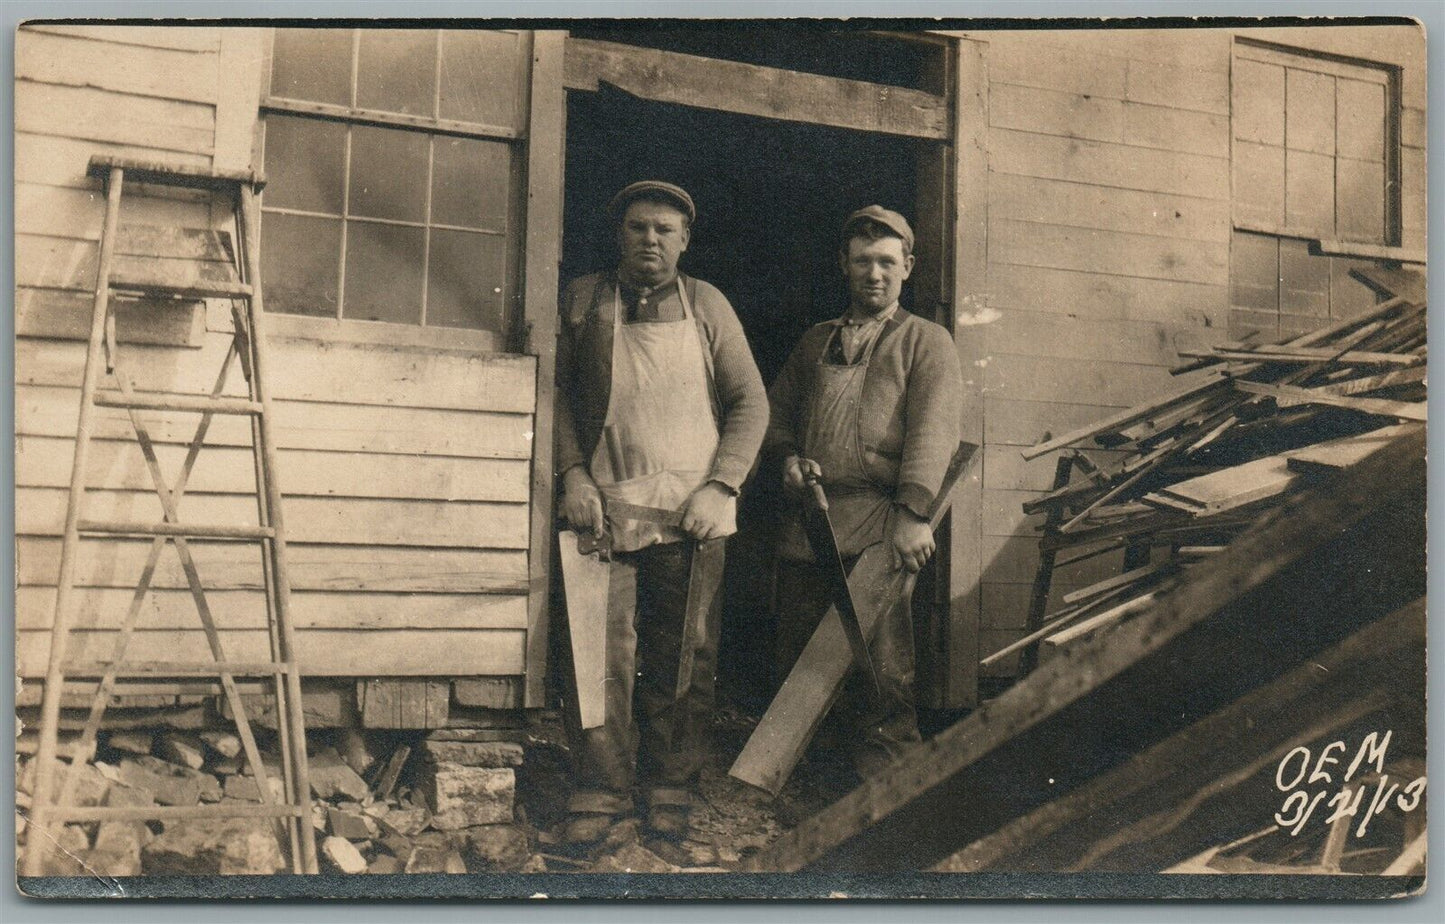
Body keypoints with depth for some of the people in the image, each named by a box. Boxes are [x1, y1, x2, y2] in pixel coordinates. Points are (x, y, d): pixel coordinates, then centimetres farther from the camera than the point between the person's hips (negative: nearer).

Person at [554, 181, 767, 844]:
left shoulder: (706, 305, 8)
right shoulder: (583, 300, 10)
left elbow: (750, 402, 6)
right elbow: (559, 392, 10)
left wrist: (719, 487, -5)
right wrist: (573, 475, -3)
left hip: (690, 514, 0)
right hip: (606, 507, 0)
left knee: (682, 658, 4)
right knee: (606, 653, -2)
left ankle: (671, 788, 16)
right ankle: (602, 790, 8)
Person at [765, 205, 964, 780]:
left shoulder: (927, 341, 9)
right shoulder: (814, 343, 25)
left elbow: (934, 431, -6)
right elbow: (776, 413, 29)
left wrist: (913, 512, -20)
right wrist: (788, 457, 5)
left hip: (879, 523, -4)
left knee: (884, 667, -8)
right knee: (797, 665, 6)